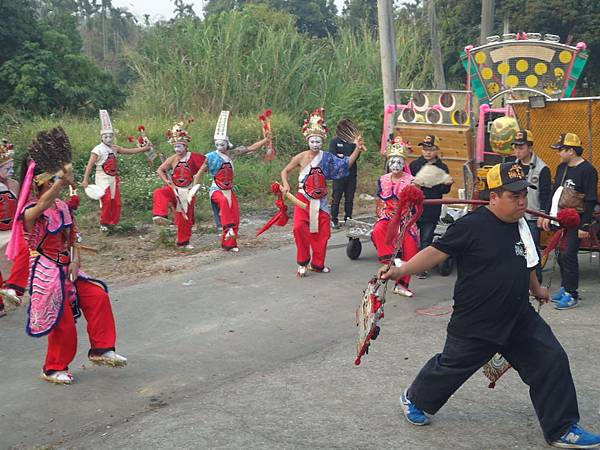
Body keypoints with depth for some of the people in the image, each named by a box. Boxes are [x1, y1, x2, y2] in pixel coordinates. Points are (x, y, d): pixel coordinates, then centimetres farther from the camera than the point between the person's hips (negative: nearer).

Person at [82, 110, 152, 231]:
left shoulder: (114, 148, 7)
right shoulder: (98, 149, -12)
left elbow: (129, 151, 12)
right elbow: (89, 165, -14)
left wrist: (145, 148, 4)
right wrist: (85, 180, -20)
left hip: (113, 178, 6)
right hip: (103, 179, -6)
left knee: (116, 202, 7)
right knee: (107, 200, -15)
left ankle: (113, 222, 21)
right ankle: (104, 223, 0)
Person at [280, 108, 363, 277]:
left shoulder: (327, 158, 2)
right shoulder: (301, 157, -3)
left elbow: (347, 164, 7)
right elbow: (285, 171, 6)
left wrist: (357, 150, -4)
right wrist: (286, 185, -10)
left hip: (320, 200, 3)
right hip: (303, 198, -3)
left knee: (322, 232, 5)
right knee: (300, 227, -21)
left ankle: (317, 263, 23)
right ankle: (303, 263, -5)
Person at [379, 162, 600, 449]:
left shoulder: (521, 224, 4)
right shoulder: (472, 226, -19)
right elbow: (437, 252, -19)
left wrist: (536, 290, 37)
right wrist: (400, 270, -30)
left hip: (520, 319, 7)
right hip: (475, 325, -6)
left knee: (552, 363, 2)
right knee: (451, 367, 10)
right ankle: (414, 400, 38)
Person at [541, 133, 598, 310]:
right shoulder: (561, 168, 11)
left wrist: (585, 226, -17)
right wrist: (548, 215, 16)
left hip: (576, 222, -8)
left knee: (568, 255, -10)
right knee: (561, 254, 11)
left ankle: (571, 295, -2)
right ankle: (565, 288, 23)